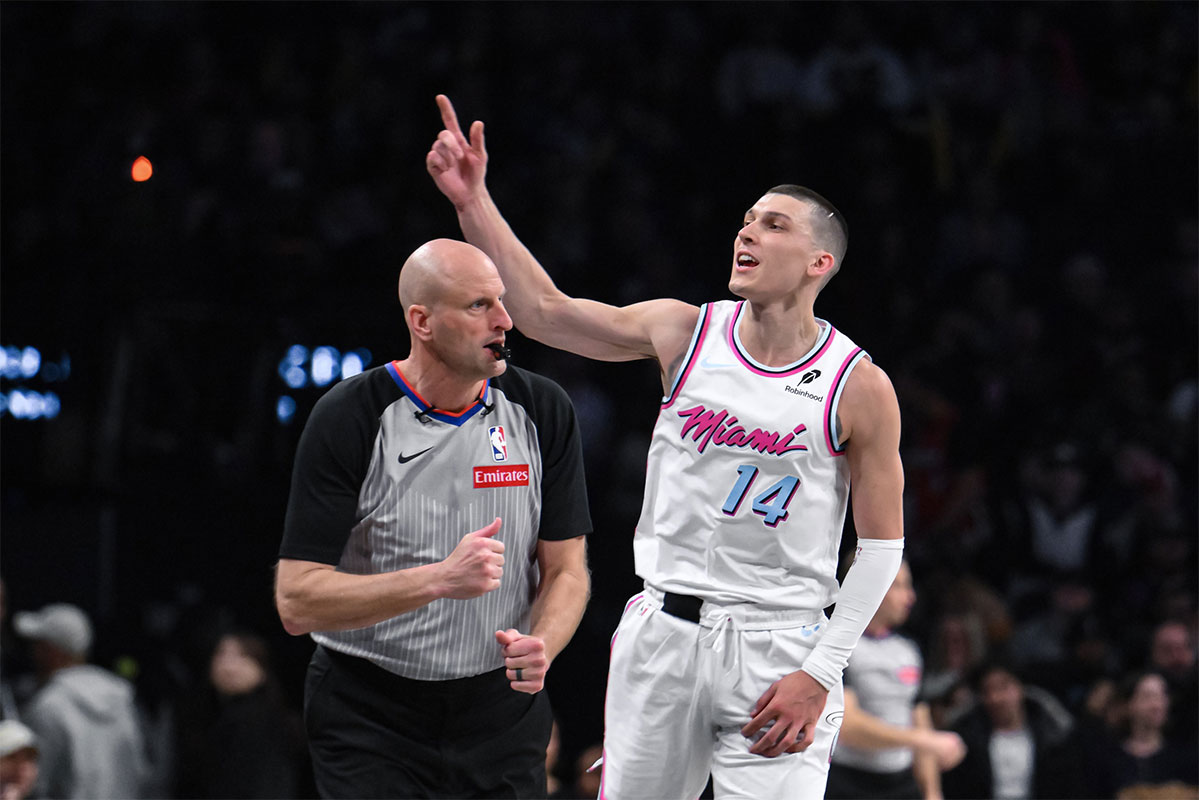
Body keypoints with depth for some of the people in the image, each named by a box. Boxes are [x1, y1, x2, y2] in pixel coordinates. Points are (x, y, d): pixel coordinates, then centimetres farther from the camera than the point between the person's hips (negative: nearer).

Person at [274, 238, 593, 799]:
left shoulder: (542, 411, 0)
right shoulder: (348, 418, -12)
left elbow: (566, 569, 6)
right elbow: (296, 603, -16)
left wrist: (540, 647, -16)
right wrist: (439, 580, -27)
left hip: (500, 707, 3)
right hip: (369, 724, -3)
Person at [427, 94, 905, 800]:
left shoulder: (859, 386, -5)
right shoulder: (685, 332, 3)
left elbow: (882, 544, -2)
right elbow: (544, 311, 4)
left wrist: (820, 673, -10)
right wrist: (474, 201, -6)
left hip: (776, 647, -3)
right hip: (664, 629, 3)